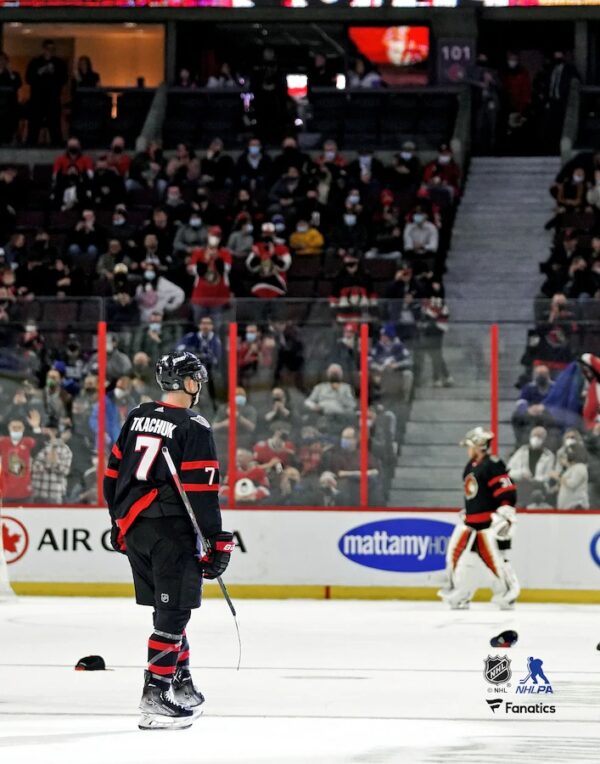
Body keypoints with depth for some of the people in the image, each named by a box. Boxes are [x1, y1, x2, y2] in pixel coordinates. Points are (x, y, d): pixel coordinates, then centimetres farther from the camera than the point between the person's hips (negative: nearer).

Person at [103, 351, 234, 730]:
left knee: (169, 609, 18)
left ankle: (182, 684, 26)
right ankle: (155, 697, -11)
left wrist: (119, 522, 25)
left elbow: (114, 473, 15)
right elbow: (201, 490, -15)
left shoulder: (138, 417, 11)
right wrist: (217, 540, -10)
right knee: (174, 612, -5)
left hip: (133, 527, 7)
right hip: (171, 530, -7)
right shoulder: (194, 428, -11)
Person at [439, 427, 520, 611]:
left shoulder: (492, 465, -14)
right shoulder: (471, 466, 17)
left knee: (495, 558, -12)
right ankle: (459, 596, 14)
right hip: (470, 522, 10)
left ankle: (507, 595, -1)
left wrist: (505, 515, -27)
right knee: (457, 555, 7)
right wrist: (465, 513, 32)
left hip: (489, 524, -10)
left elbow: (507, 492, -21)